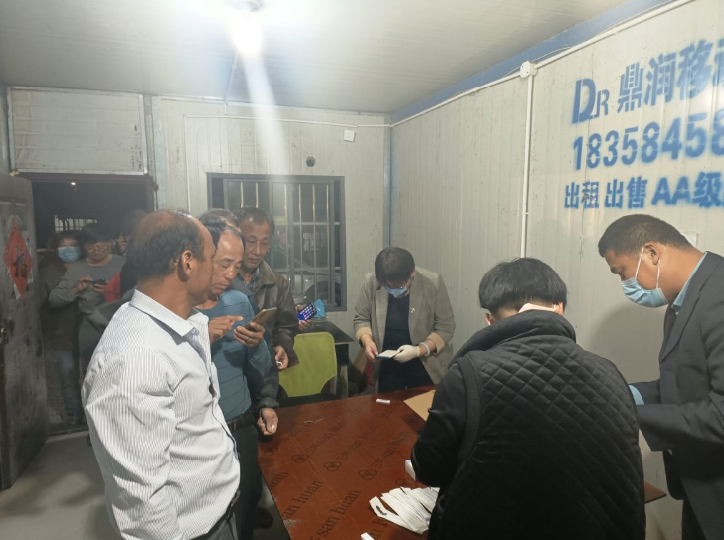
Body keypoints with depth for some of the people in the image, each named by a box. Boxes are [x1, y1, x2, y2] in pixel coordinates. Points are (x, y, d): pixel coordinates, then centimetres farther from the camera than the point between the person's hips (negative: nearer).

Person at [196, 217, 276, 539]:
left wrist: (257, 347, -15)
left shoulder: (240, 302, -1)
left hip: (243, 430, 4)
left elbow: (260, 371, 5)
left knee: (249, 501, 22)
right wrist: (202, 341, -30)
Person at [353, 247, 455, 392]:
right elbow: (361, 318, 0)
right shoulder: (371, 282, -14)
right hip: (387, 365, 2)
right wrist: (367, 340, -19)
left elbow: (446, 327, -13)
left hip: (425, 365, -1)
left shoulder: (433, 283, -19)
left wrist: (418, 350, -25)